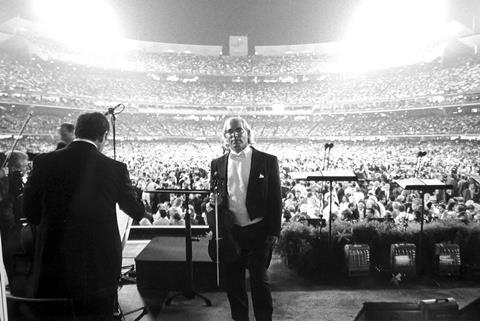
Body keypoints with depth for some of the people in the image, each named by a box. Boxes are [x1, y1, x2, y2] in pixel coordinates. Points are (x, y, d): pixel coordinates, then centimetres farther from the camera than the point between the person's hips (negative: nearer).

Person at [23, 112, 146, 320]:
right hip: (99, 266, -1)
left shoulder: (44, 162, -7)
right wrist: (143, 214, 30)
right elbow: (132, 207, 6)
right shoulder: (116, 169, -10)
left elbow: (30, 211, 2)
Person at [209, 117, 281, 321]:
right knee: (233, 281, 12)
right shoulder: (217, 164, 7)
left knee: (259, 279, 3)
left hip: (258, 231, -3)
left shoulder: (267, 161, -3)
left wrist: (274, 231, -6)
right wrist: (214, 227, -1)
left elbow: (275, 199, -3)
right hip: (229, 232, 3)